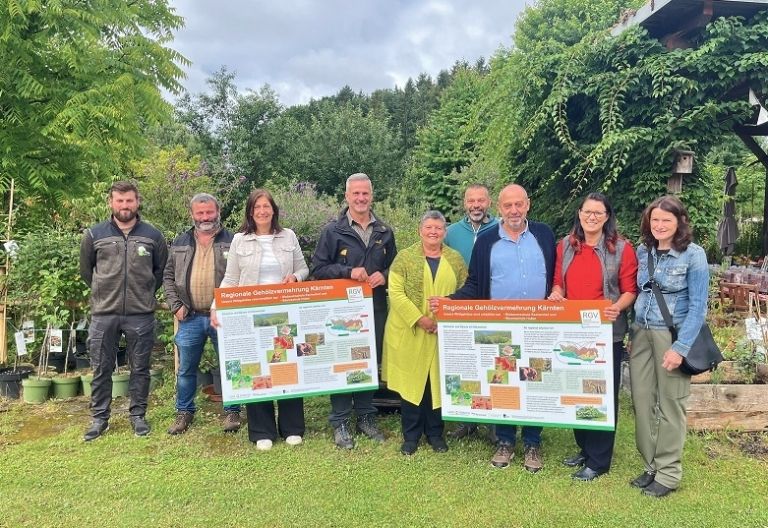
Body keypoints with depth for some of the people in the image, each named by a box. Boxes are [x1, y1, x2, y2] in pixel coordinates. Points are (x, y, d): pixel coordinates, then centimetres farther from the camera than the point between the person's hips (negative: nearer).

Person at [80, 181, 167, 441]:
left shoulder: (153, 235, 2)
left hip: (141, 314, 0)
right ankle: (99, 419, 22)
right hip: (103, 314, 1)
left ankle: (138, 415, 21)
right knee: (101, 369, 9)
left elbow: (162, 269, 13)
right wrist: (104, 291, 13)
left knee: (140, 369, 8)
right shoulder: (94, 234, 2)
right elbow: (86, 270, 15)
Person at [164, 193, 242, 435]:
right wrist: (176, 306, 1)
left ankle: (232, 411, 22)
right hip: (190, 317, 3)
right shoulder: (180, 243, 9)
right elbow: (168, 277, 12)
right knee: (186, 369, 12)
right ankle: (184, 412, 29)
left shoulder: (232, 242, 0)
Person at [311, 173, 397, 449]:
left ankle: (366, 417, 25)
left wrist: (384, 275, -6)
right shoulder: (333, 231, -2)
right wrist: (348, 271, -17)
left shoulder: (384, 232, 10)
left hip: (375, 309, 4)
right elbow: (318, 268, -3)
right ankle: (340, 423, 14)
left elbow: (394, 266, 17)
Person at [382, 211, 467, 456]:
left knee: (439, 382, 8)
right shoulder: (405, 257, -1)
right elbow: (396, 293, -8)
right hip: (410, 333, -2)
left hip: (444, 334, 2)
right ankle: (411, 435, 19)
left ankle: (435, 433, 24)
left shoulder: (455, 259, 8)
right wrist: (419, 319, -16)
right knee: (410, 381, 5)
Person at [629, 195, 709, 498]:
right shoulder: (642, 252, 6)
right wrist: (634, 333, 5)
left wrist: (680, 347, -16)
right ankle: (651, 464, 24)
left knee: (670, 403, 4)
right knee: (642, 401, 8)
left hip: (673, 335, -4)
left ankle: (668, 473, 17)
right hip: (641, 333, 5)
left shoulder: (693, 255, -8)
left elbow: (698, 306, -10)